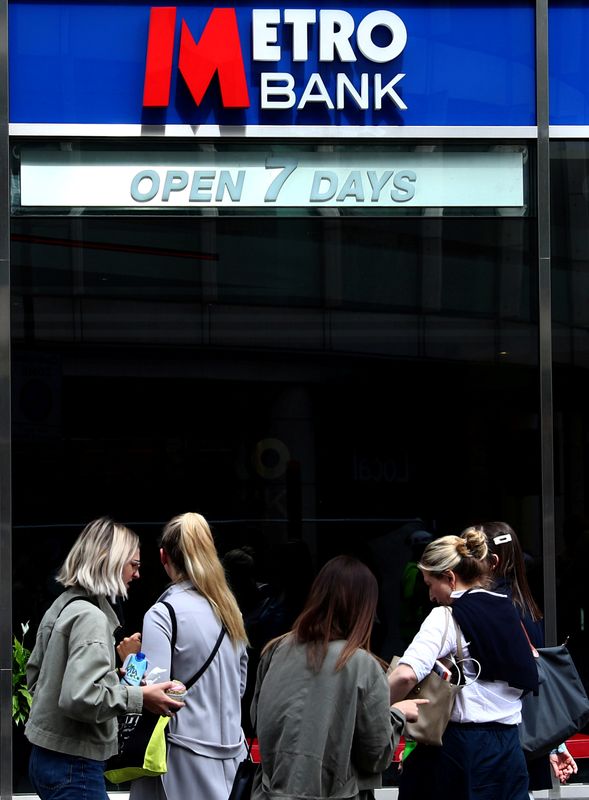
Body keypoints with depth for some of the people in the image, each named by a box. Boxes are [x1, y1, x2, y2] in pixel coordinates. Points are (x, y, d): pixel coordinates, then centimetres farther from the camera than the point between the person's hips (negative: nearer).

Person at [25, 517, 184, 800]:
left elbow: (35, 675, 23)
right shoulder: (90, 617, -18)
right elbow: (79, 698, -27)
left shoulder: (61, 607, 12)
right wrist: (140, 697, -19)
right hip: (74, 765, -10)